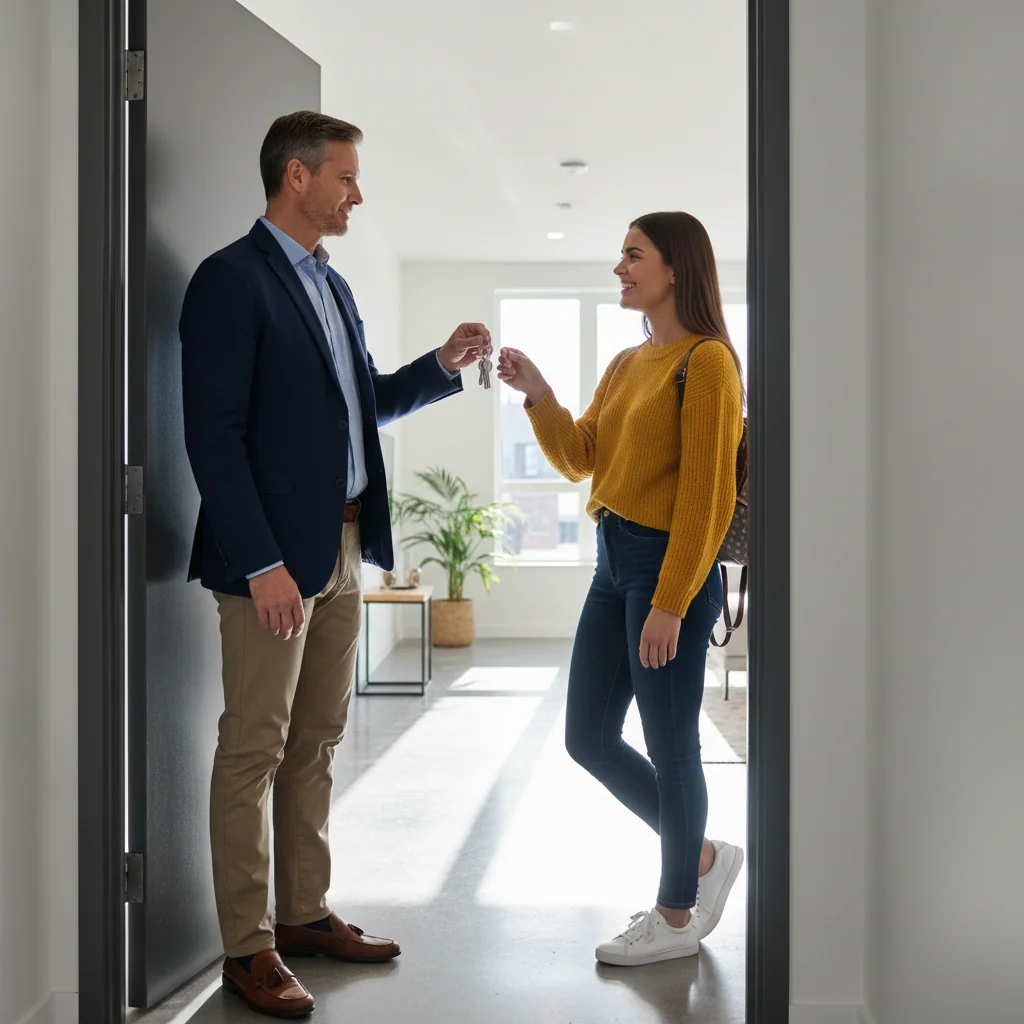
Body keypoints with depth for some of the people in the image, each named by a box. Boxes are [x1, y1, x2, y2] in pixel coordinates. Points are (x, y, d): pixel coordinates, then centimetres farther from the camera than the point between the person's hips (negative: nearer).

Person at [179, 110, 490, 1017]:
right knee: (255, 748, 0)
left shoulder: (332, 286, 17)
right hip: (273, 556, -8)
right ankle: (247, 950, 11)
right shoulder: (232, 279, -10)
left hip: (341, 549, 8)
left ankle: (305, 915, 26)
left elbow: (367, 402, 24)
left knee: (316, 741, 14)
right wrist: (262, 563, -19)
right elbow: (214, 433, -15)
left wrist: (442, 365, 8)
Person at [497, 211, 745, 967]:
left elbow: (707, 494, -16)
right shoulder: (626, 364, 15)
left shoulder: (707, 361, -11)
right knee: (589, 738, 12)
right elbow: (579, 459, 14)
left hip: (670, 567, -9)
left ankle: (678, 917, 21)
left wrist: (670, 604, -19)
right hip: (613, 562, 9)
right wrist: (537, 395, -1)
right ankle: (702, 857, 30)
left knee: (670, 746, 3)